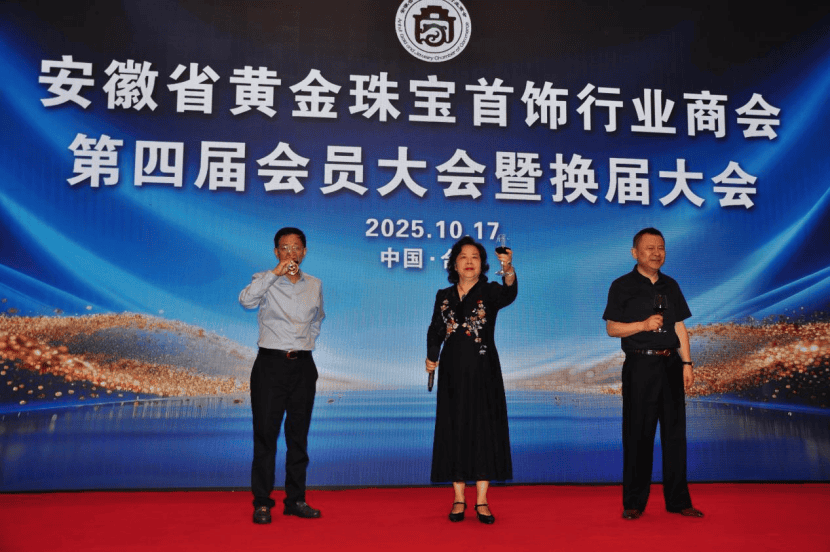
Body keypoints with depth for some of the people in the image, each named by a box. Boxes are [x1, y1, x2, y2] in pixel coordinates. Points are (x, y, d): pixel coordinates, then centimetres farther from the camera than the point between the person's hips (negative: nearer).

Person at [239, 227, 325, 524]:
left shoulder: (315, 285, 10)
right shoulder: (265, 281, -1)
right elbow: (246, 300, -23)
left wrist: (305, 344, 12)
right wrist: (276, 272, -24)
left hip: (303, 366, 3)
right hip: (271, 364, -3)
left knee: (299, 434, 8)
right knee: (266, 434, -1)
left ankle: (295, 499, 18)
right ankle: (261, 502, 8)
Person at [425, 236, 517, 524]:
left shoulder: (490, 292, -3)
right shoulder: (444, 297, 7)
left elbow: (509, 295, -25)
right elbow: (435, 331, 11)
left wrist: (509, 270, -45)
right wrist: (431, 357, -6)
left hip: (483, 372, -2)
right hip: (453, 373, 2)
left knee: (484, 430, -1)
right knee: (455, 431, 5)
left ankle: (482, 501, 8)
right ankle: (459, 499, 15)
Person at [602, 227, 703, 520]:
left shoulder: (670, 285, 14)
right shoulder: (622, 286, 0)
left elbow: (679, 326, 14)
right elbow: (612, 328, -5)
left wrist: (687, 363, 6)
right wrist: (643, 325, -18)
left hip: (670, 365, 5)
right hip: (640, 367, -4)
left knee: (675, 432, 7)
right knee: (638, 435, -1)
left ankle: (678, 501, 17)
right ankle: (633, 503, 10)